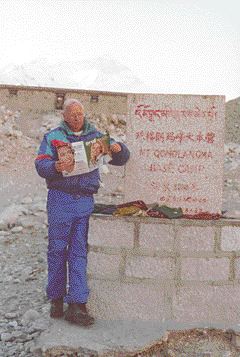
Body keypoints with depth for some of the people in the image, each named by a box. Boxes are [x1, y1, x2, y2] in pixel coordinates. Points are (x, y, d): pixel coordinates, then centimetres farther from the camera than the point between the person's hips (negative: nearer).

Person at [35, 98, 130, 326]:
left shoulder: (96, 136, 14)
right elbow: (40, 164, -5)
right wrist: (55, 167, -26)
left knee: (79, 252, 0)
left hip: (85, 200, 2)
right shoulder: (52, 137, 6)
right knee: (57, 250, 5)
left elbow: (121, 159, 16)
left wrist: (118, 149, -7)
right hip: (60, 198, -1)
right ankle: (56, 299, 21)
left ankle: (77, 305, 3)